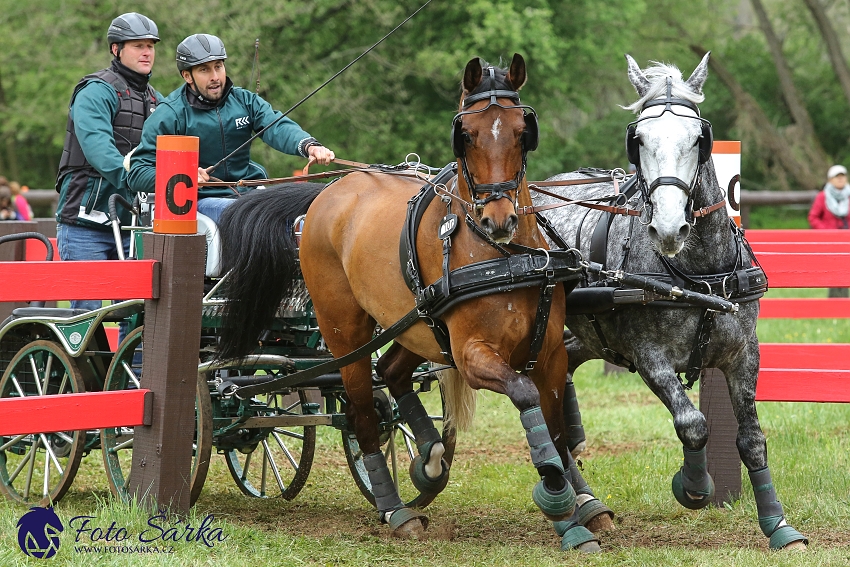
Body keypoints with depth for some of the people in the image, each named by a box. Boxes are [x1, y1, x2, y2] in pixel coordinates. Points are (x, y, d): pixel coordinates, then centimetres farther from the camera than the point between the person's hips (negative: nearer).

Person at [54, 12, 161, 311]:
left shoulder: (155, 100, 18)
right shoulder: (97, 92, -7)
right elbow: (98, 147, -23)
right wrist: (132, 180, -37)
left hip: (132, 223, 7)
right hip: (86, 222, -7)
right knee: (87, 308, -8)